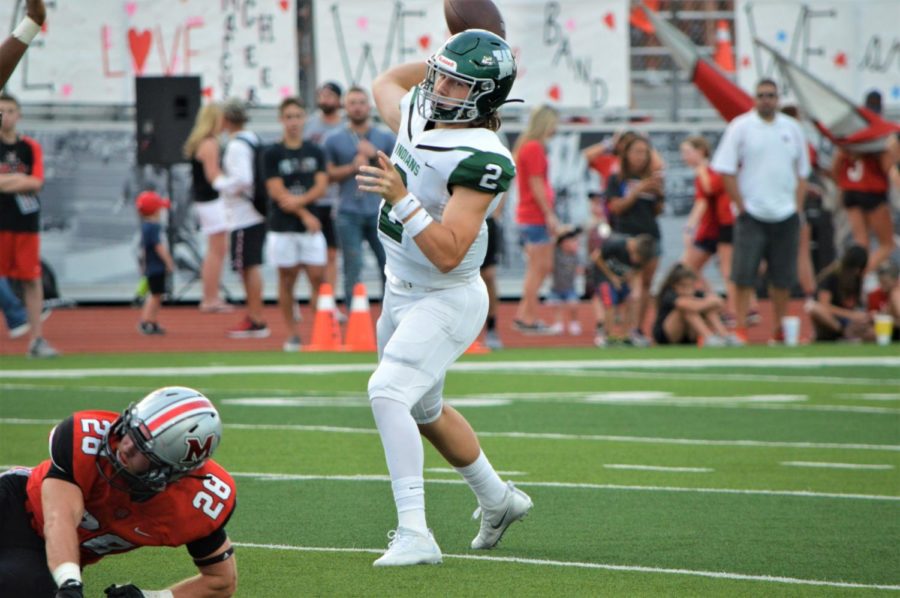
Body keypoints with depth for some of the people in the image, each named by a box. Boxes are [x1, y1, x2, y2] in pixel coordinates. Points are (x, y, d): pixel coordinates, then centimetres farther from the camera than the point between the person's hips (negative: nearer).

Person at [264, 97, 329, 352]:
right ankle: (292, 334, 8)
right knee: (287, 279, 2)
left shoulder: (315, 152, 11)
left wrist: (298, 201, -15)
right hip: (282, 227, -2)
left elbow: (321, 186, 2)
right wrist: (304, 215, -11)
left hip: (311, 226, 2)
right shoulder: (273, 154, 1)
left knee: (318, 277, -5)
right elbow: (277, 192, -6)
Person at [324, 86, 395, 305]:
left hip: (379, 211, 1)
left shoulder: (386, 138, 9)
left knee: (389, 265, 0)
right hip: (349, 213, -1)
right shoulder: (334, 140, 8)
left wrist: (375, 156, -8)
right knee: (353, 270, -4)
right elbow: (329, 173, 5)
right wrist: (352, 167, -10)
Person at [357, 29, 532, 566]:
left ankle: (414, 534, -27)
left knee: (388, 393, -26)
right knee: (424, 411, 24)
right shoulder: (417, 113, -4)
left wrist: (402, 200, -40)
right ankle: (498, 499, 45)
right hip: (402, 294, 9)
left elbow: (447, 254, -32)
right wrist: (448, 61, 10)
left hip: (447, 300, -9)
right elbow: (386, 82, 23)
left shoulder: (480, 159, -27)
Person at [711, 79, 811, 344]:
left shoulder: (792, 128, 9)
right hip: (752, 214, -4)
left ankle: (780, 330, 15)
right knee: (744, 274, -9)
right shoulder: (740, 127, -3)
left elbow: (802, 172, 15)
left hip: (785, 214, 4)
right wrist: (740, 205, -9)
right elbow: (726, 170, -4)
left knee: (783, 277, 6)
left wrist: (797, 207, 6)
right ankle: (740, 329, -6)